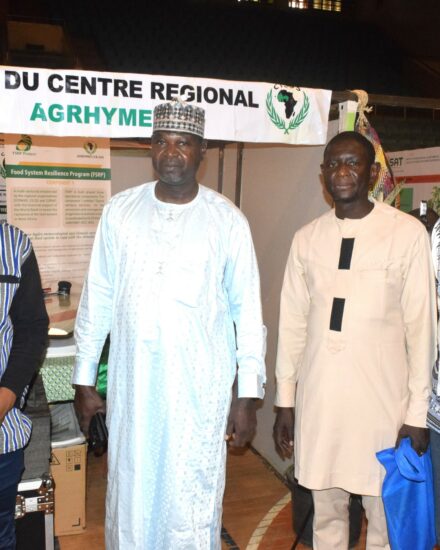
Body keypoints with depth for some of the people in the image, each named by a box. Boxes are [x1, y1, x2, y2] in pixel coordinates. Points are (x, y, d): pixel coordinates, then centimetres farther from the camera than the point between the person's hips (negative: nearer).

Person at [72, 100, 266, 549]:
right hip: (132, 383, 2)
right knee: (130, 499, 14)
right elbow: (97, 298, 6)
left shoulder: (227, 220, -3)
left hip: (201, 388, -2)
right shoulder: (120, 210, 2)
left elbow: (247, 309, -1)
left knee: (193, 507, 8)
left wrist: (248, 395, -1)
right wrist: (84, 380, 7)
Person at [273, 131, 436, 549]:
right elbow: (292, 324, 7)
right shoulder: (307, 239, 4)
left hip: (381, 397, -2)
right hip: (317, 396, 3)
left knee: (385, 513, 8)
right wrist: (284, 401, 8)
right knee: (326, 507, 15)